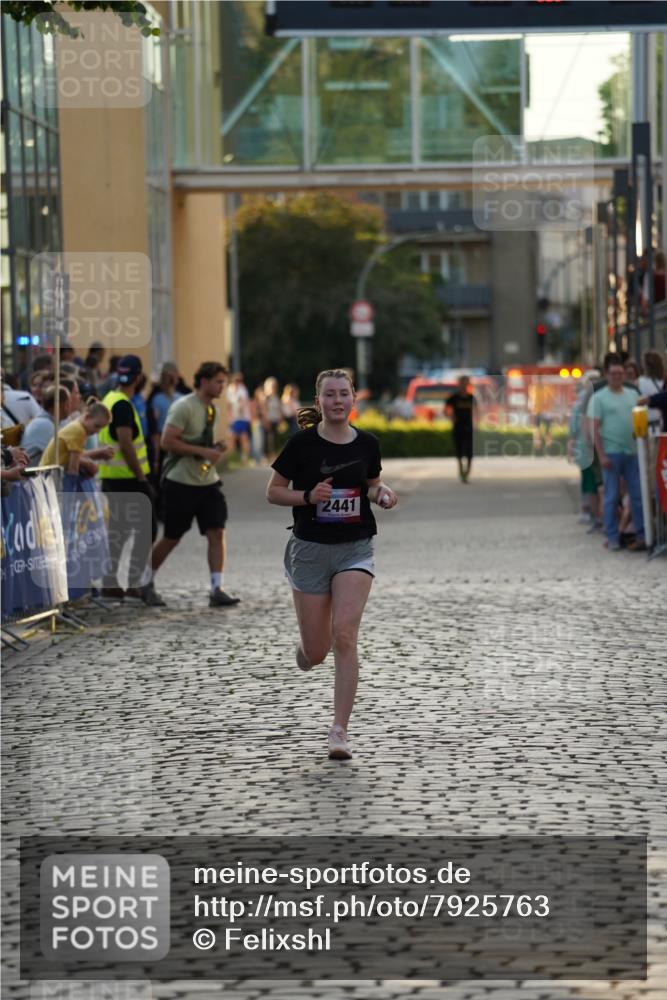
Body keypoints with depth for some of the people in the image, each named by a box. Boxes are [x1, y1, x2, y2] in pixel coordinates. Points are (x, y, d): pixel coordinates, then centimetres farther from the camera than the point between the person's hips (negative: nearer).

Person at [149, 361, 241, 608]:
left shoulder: (212, 409, 12)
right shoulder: (183, 407, -13)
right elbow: (167, 441, -20)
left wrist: (216, 449, 3)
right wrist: (203, 451, -22)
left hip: (207, 482, 7)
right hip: (181, 483, -7)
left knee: (217, 533, -7)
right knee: (172, 538, 3)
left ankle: (217, 590, -7)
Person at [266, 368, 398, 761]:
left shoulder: (367, 444, 1)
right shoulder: (303, 443, -8)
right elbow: (274, 491, 0)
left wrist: (382, 493, -5)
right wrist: (309, 496, -18)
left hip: (356, 548, 1)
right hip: (311, 548, -1)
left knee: (345, 635, -16)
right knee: (316, 652, 4)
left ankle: (340, 730, -11)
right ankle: (306, 651, 45)